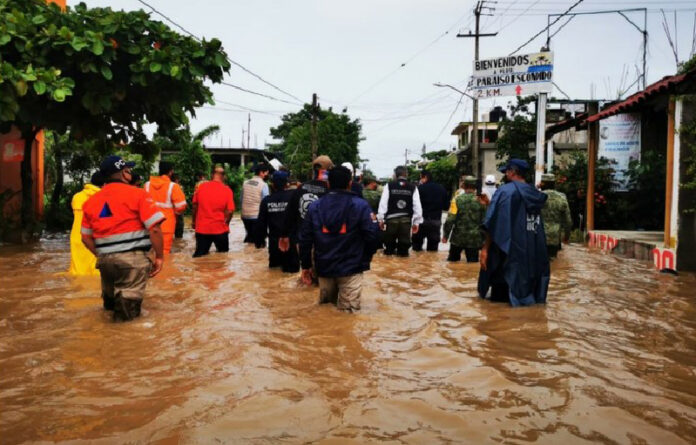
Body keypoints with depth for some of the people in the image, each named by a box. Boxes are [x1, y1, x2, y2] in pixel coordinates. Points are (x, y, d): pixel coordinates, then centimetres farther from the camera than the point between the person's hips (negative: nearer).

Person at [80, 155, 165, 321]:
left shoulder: (91, 201, 11)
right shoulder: (138, 194, -6)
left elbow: (86, 237, 13)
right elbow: (154, 228, -12)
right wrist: (159, 256, -4)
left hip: (105, 259, 5)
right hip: (133, 258, -5)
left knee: (110, 300, 28)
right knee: (129, 298, -2)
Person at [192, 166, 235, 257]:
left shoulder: (201, 186, -2)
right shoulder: (227, 190, -9)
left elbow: (195, 205, 7)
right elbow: (230, 211, -13)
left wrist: (193, 221, 20)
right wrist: (226, 223, 6)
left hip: (202, 228, 2)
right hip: (220, 229, -2)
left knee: (199, 255, 11)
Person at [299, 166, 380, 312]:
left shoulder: (314, 206, 2)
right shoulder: (360, 205, -8)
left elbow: (305, 238, 2)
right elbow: (372, 234, -12)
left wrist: (306, 265, 11)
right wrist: (365, 259, 4)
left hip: (324, 268, 3)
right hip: (351, 268, -3)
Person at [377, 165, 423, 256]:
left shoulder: (389, 186, 0)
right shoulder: (413, 187, 3)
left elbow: (383, 203, -2)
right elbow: (417, 206, 1)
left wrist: (381, 219, 4)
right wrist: (416, 222, 7)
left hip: (391, 219, 0)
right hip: (406, 219, 0)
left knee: (390, 241, 15)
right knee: (404, 242, 8)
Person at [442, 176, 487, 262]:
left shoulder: (457, 200, -9)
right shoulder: (481, 201, -5)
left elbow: (450, 220, -9)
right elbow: (485, 220, -2)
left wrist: (445, 235, 1)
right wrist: (484, 239, 9)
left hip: (458, 237, 0)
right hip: (474, 239, 0)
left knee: (452, 260, 16)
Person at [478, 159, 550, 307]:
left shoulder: (506, 191, -9)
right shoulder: (535, 194, 11)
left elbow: (494, 225, -14)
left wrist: (485, 248, -11)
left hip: (509, 251, -6)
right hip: (534, 253, 7)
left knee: (501, 296, 4)